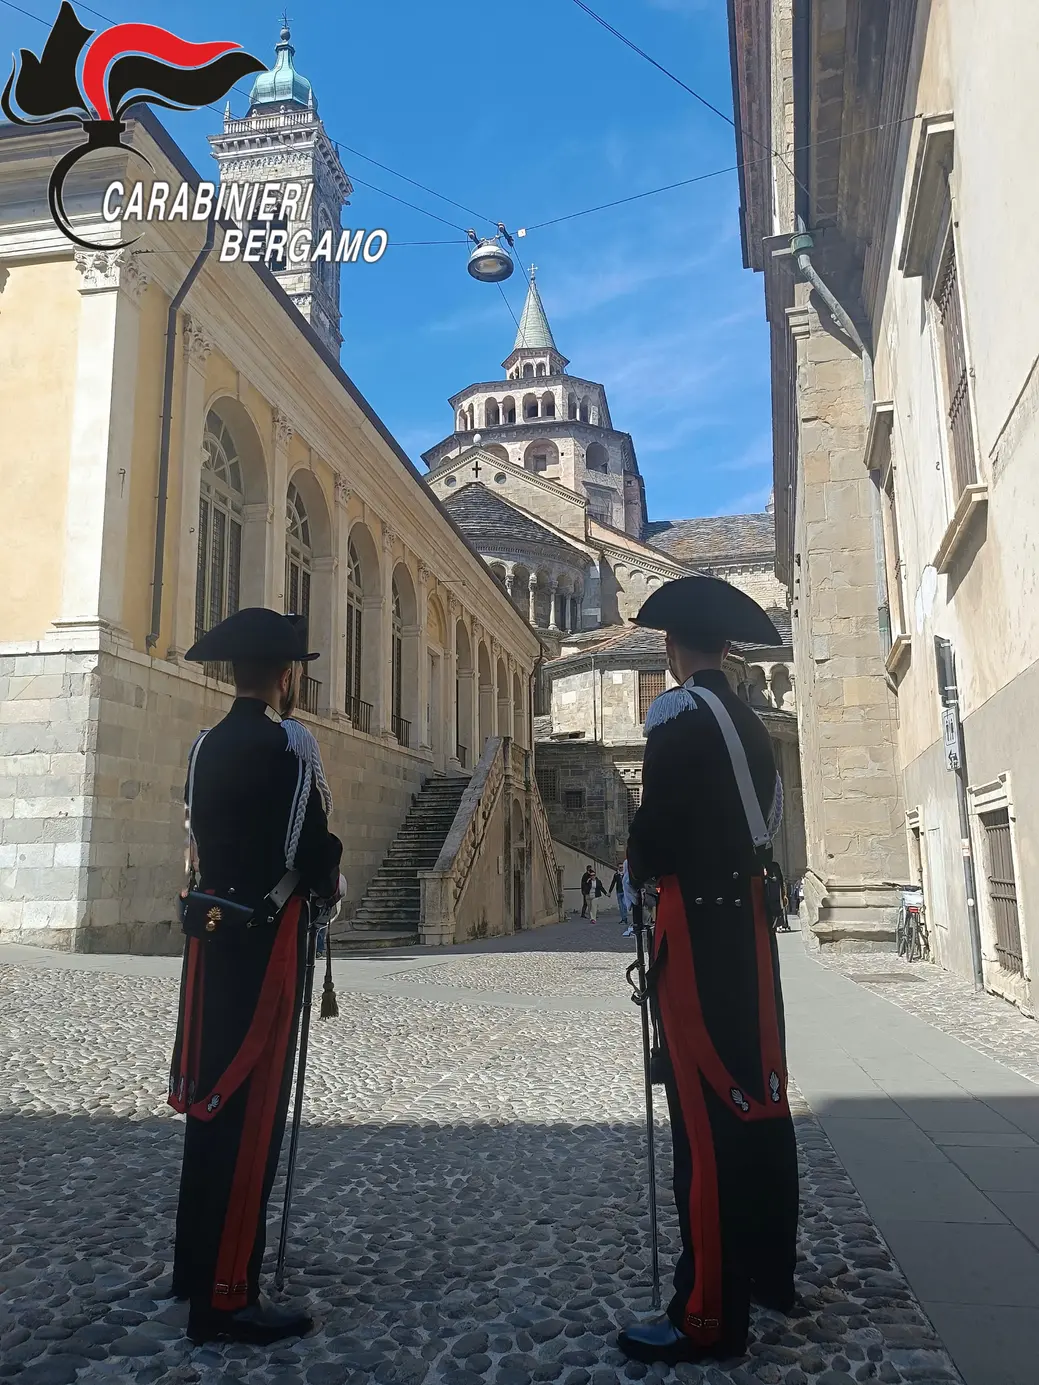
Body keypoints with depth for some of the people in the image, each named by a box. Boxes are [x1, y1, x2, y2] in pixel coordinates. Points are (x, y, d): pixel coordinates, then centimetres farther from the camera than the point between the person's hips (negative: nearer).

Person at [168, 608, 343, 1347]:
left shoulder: (206, 746, 10)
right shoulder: (291, 743, -14)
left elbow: (206, 839, 14)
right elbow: (317, 845, -13)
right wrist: (331, 887, 6)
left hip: (214, 931, 8)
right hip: (267, 937, -8)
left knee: (212, 1100, 17)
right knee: (250, 1112, -2)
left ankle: (197, 1265, 31)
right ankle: (226, 1296, 6)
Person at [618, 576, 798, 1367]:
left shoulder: (679, 715, -12)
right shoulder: (749, 721, 14)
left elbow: (659, 822, -17)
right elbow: (764, 818, 16)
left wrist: (638, 871, 1)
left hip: (698, 920, -9)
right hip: (748, 914, 9)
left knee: (708, 1112, -5)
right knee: (757, 1096, 15)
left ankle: (712, 1317, 3)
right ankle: (770, 1273, 29)